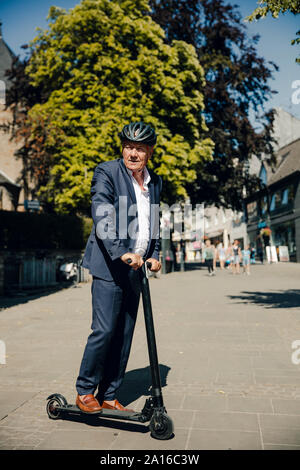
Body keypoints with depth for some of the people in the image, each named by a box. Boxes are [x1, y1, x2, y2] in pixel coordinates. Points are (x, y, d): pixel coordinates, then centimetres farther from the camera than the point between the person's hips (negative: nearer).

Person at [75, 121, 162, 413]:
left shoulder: (155, 182, 15)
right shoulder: (106, 173, -4)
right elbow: (102, 218, -16)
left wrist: (154, 256, 10)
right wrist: (122, 253, -26)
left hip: (135, 268, 6)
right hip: (109, 267, -6)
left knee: (125, 335, 8)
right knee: (104, 330, -7)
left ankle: (108, 396, 21)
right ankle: (84, 392, 13)